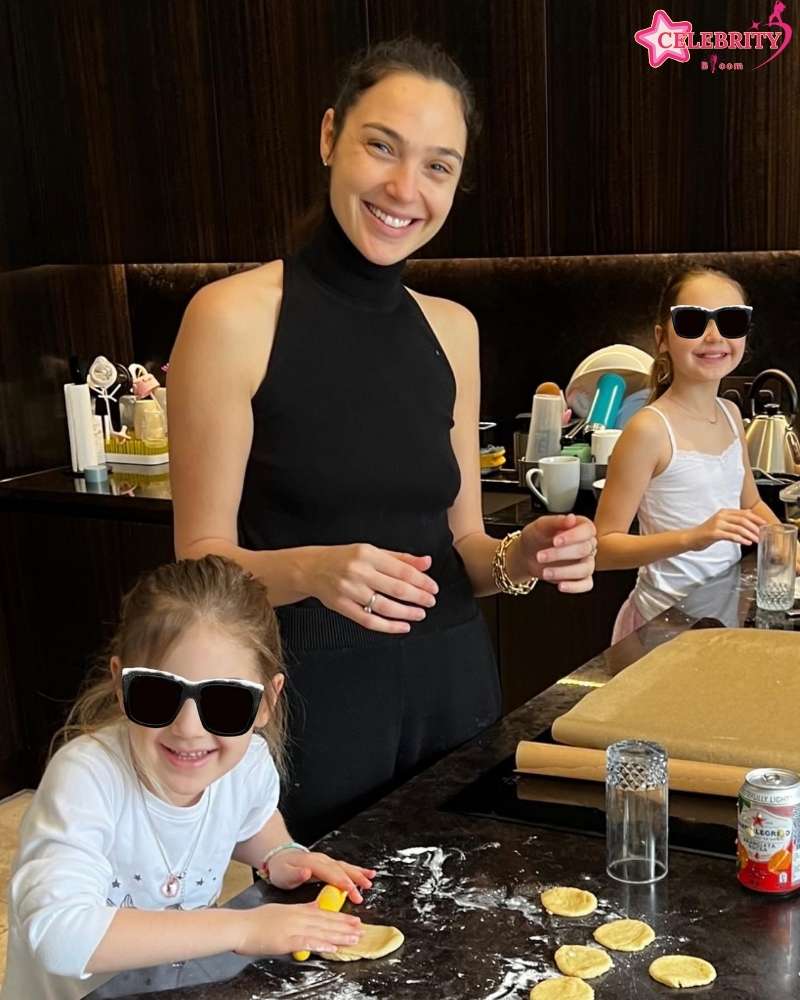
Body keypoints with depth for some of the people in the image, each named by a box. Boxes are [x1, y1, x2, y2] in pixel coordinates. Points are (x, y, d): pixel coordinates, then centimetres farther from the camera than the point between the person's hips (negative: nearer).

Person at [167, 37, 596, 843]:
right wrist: (310, 569, -28)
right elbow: (202, 562, -9)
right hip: (313, 695, -5)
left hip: (451, 682, 5)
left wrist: (520, 560, -10)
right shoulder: (234, 316, -11)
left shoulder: (453, 328, 5)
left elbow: (459, 545, 11)